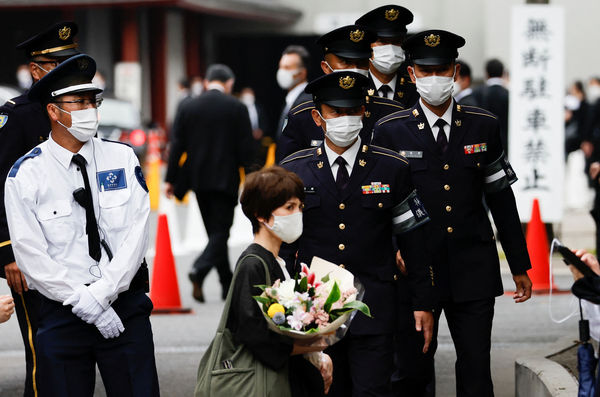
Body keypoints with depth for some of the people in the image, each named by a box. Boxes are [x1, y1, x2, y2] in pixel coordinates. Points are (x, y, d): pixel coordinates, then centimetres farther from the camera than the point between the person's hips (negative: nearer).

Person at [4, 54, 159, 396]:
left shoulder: (122, 158, 5)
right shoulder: (26, 174, -2)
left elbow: (137, 232, -2)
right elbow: (31, 256, -7)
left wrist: (102, 292, -13)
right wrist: (84, 303, -13)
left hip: (125, 304, 2)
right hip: (63, 314, -1)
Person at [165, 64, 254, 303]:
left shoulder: (188, 108, 3)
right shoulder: (237, 109, -5)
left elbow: (177, 146, 2)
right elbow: (245, 148, -6)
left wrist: (171, 179, 5)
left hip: (199, 179, 4)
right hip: (225, 180, -4)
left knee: (215, 231, 14)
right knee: (220, 231, -2)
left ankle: (228, 286, 19)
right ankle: (199, 270, -26)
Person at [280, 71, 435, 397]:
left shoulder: (392, 169, 2)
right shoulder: (293, 172, 4)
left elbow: (414, 242, 4)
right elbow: (283, 243, 8)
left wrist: (423, 303, 3)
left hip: (373, 307, -2)